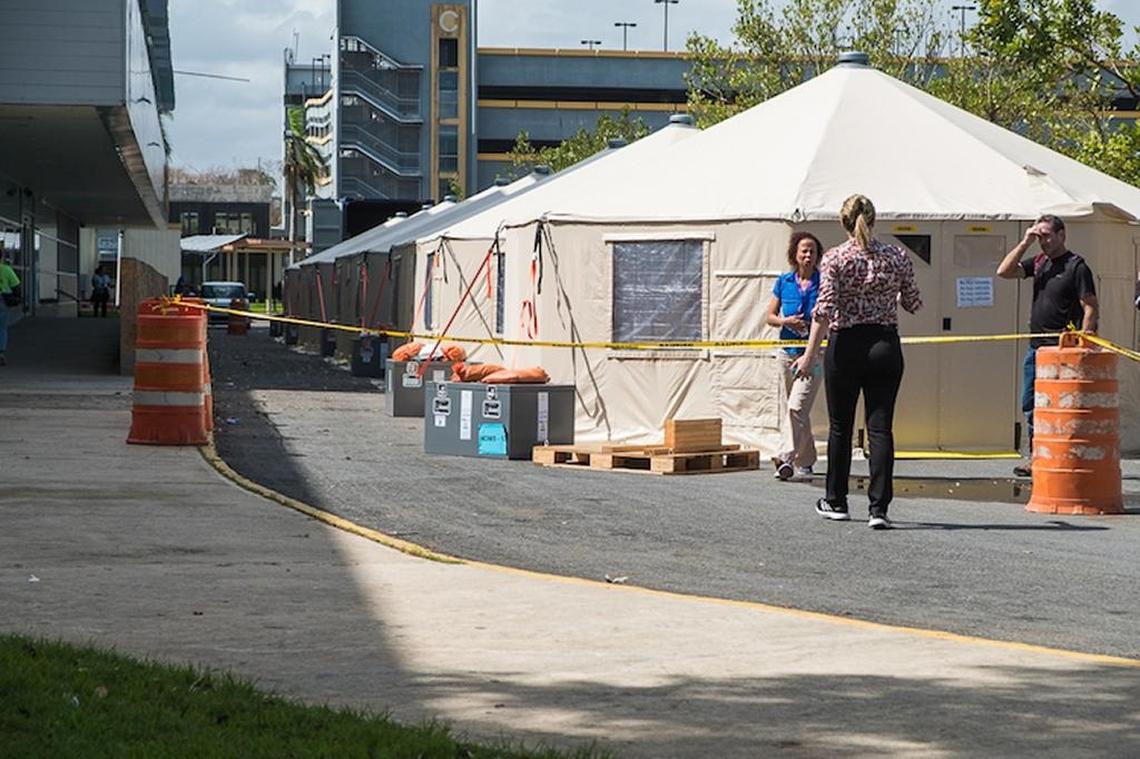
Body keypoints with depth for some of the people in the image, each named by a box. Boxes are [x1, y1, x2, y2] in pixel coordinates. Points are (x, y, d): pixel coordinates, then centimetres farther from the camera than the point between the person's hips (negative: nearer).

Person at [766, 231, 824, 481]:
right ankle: (805, 462, 22)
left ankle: (786, 458, -24)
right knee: (796, 410, 12)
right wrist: (786, 322, -9)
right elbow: (770, 317, 10)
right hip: (788, 352, 4)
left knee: (796, 406, -17)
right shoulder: (784, 282, 7)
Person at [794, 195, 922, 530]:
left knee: (840, 426, 14)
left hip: (846, 347, -1)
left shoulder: (834, 258, -6)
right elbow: (913, 304, 8)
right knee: (880, 427, 0)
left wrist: (810, 354, -14)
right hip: (885, 346, 1)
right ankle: (879, 507, -10)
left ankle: (836, 502, 25)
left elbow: (825, 309, -14)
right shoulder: (897, 256, 1)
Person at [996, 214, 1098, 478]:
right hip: (1036, 346, 8)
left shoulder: (1077, 266, -8)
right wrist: (1025, 243, 1)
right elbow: (1004, 272, 8)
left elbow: (1091, 308, -10)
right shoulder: (1039, 262, 13)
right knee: (1030, 405, 11)